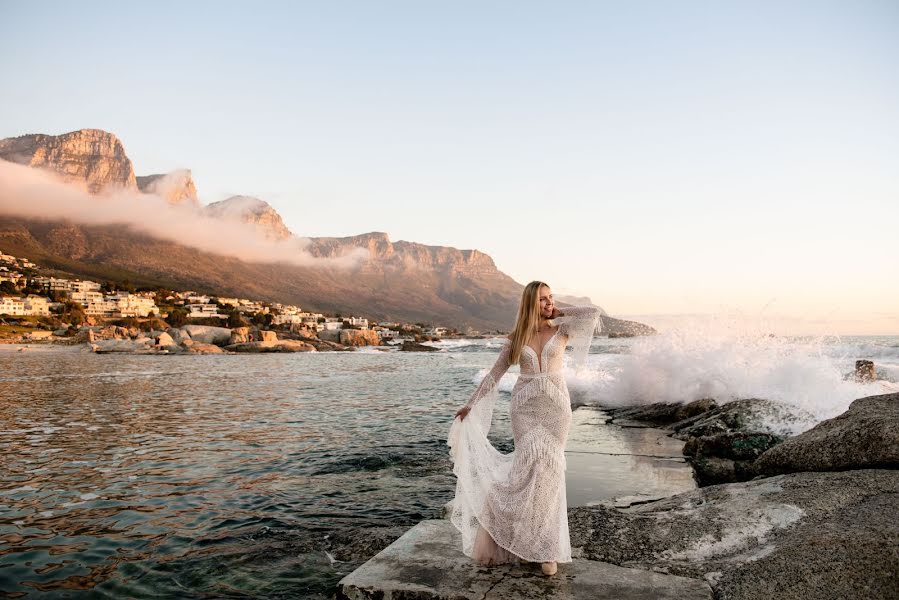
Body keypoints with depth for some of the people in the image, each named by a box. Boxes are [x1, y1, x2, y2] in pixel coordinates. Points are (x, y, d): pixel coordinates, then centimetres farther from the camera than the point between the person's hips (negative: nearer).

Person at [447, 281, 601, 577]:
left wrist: (559, 313, 0)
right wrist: (470, 404, -1)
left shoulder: (561, 331, 3)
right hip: (525, 406, 0)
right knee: (532, 467, -7)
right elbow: (494, 374, 4)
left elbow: (594, 313, -11)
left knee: (547, 470, -2)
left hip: (556, 406, 0)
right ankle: (541, 543, 11)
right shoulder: (515, 338, 4)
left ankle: (546, 548, 11)